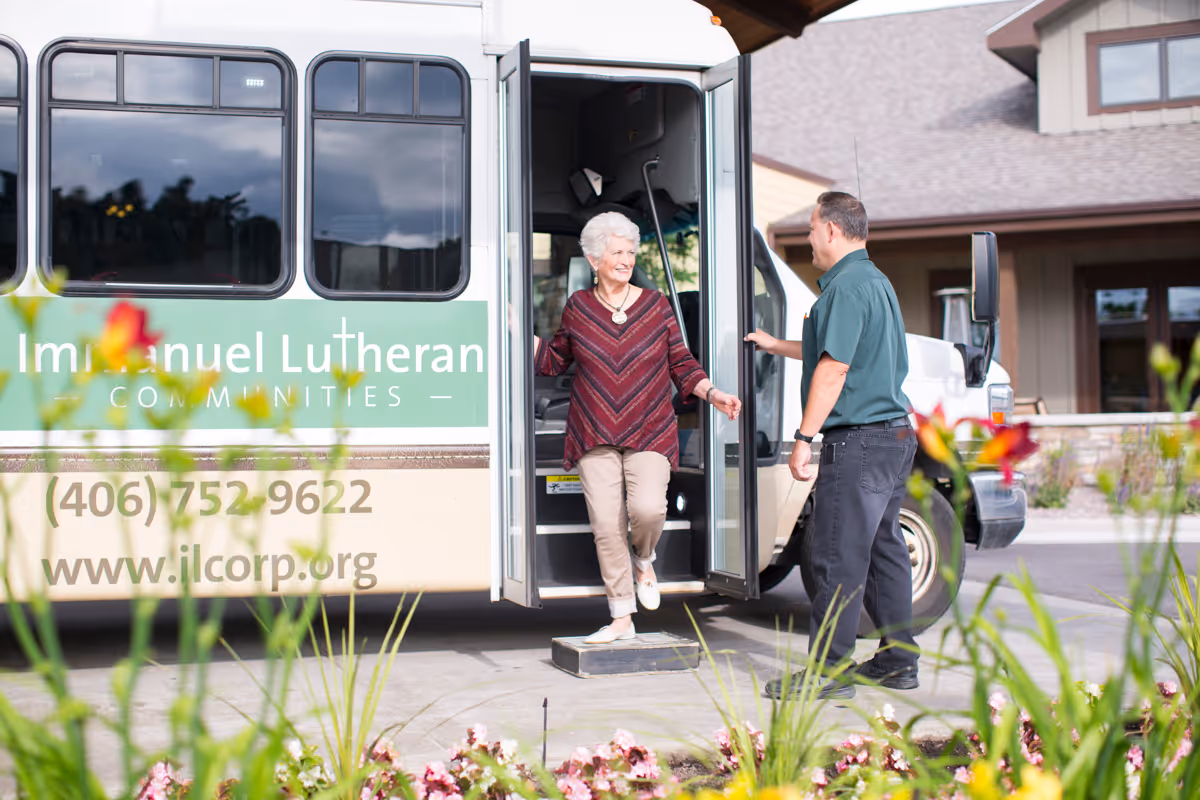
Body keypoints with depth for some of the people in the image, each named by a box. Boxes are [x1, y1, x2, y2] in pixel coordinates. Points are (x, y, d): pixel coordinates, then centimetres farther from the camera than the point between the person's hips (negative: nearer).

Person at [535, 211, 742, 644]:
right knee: (606, 524, -2)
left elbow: (682, 365, 7)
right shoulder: (578, 306, 5)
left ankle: (644, 561, 14)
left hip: (649, 431, -1)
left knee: (647, 508, -23)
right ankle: (621, 620, 10)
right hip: (594, 435, 1)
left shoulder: (656, 305, 3)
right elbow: (554, 360, 18)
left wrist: (713, 394, -7)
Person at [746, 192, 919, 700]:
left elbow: (833, 368, -21)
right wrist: (775, 345, 41)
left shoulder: (847, 286, -14)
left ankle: (828, 671, -3)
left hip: (858, 440, -11)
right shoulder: (876, 282, 19)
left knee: (838, 557, -7)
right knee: (884, 549, 15)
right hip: (894, 433, 11)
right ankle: (897, 661, 22)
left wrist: (804, 437, -20)